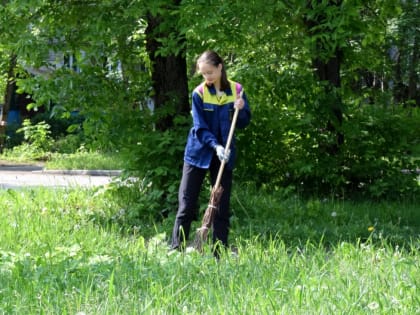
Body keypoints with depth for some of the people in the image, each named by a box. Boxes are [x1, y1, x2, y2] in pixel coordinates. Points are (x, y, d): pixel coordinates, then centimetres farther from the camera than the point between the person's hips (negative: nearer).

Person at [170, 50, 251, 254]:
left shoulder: (236, 90, -1)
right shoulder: (199, 93, -7)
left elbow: (244, 123, 5)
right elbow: (200, 128, -11)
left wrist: (241, 110, -16)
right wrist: (216, 146, -25)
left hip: (224, 155, 2)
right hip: (199, 153, -2)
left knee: (222, 206, 4)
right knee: (186, 205, -3)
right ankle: (176, 250, 2)